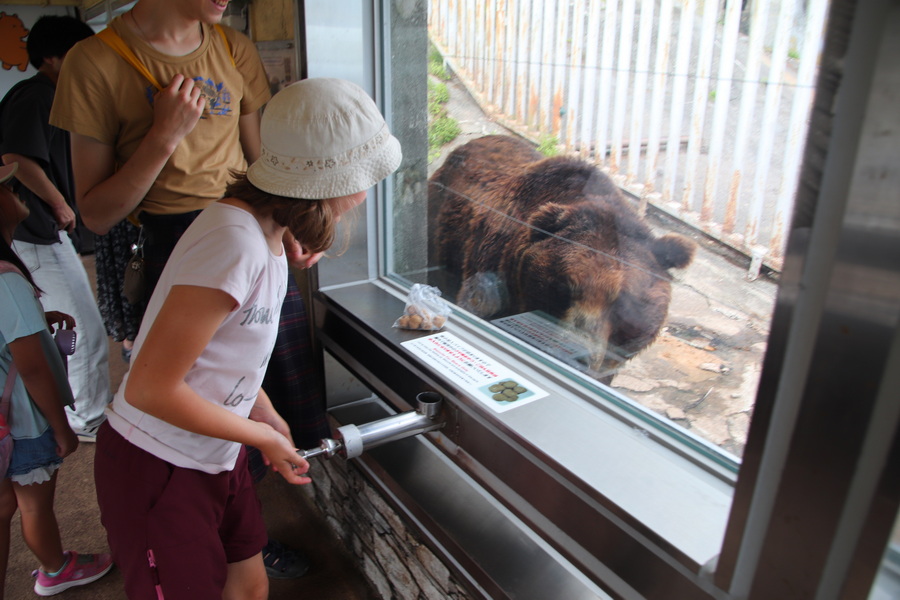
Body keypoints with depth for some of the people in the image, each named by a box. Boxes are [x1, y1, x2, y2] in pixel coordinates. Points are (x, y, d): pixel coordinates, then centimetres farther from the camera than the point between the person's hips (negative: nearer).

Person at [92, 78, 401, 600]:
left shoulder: (266, 233, 0)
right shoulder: (235, 244, -30)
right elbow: (150, 389, -27)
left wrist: (268, 416, 6)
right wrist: (261, 435, -15)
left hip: (215, 457, 8)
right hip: (158, 469, -8)